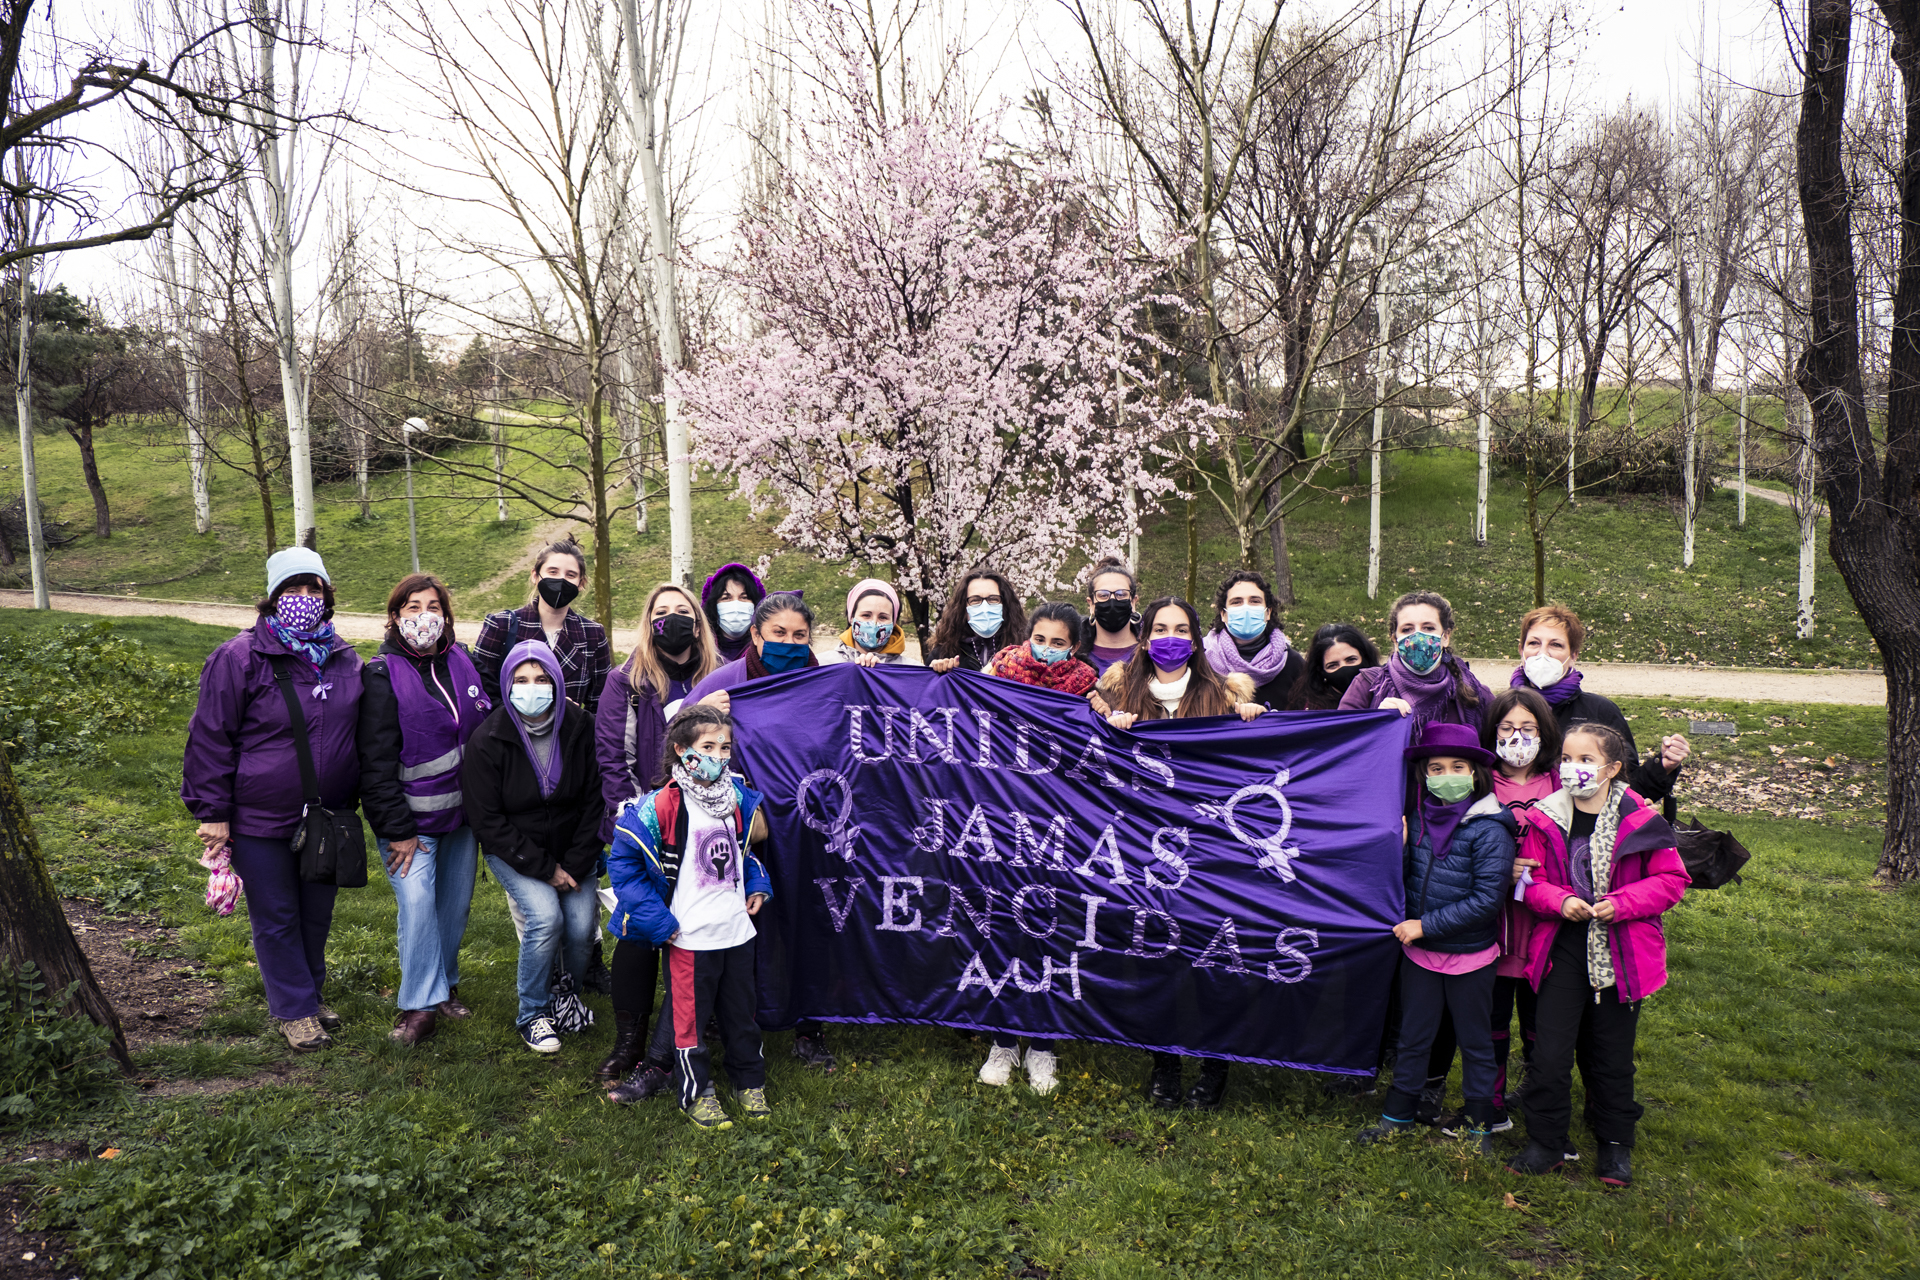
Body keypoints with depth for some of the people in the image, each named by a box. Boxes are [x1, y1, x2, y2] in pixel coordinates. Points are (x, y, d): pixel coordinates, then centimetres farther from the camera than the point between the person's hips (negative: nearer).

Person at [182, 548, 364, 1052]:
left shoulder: (344, 659, 4)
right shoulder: (238, 658, -11)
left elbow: (359, 735, 16)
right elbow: (210, 739, -8)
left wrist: (354, 801, 17)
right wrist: (212, 812, -9)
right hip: (261, 821, -4)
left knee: (316, 914, 17)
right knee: (276, 918, 8)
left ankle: (309, 996, 36)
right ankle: (294, 1011, 23)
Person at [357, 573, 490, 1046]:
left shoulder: (461, 662, 6)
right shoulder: (382, 675, -9)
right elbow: (376, 761, -11)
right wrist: (397, 830, -13)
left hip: (461, 814, 5)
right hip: (411, 819, -5)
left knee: (456, 902, 11)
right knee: (417, 904, -12)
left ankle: (444, 984, 29)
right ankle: (420, 1004, -1)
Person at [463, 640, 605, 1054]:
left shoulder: (581, 728, -10)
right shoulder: (487, 740, -15)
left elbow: (594, 801, -3)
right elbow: (487, 820, -13)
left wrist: (576, 865, -9)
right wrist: (545, 868, -16)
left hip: (573, 852, 2)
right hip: (512, 851, -2)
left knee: (581, 927, -13)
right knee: (545, 917, -23)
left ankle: (570, 991, 21)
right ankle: (532, 1014, 1)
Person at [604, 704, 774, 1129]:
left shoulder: (738, 796, 2)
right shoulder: (662, 806, -17)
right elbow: (623, 860, -12)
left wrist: (757, 886, 6)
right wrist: (658, 922, -13)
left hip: (738, 929, 5)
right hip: (690, 936, -5)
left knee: (741, 1010, 19)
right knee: (690, 1016, 8)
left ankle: (750, 1080, 36)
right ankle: (695, 1092, 26)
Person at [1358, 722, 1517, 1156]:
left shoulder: (1489, 829, -17)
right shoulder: (1417, 816, -2)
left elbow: (1488, 898, -20)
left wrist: (1426, 925, -20)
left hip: (1470, 954, -4)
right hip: (1419, 950, 4)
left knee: (1475, 1042, 15)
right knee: (1412, 1036, 17)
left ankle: (1480, 1124, 32)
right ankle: (1398, 1114, 32)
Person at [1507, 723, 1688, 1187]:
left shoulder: (1639, 822, -7)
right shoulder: (1545, 820, -3)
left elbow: (1672, 880, -2)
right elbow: (1531, 879, 3)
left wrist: (1621, 903, -16)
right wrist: (1560, 901, -17)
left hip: (1622, 953, -1)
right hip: (1562, 948, 1)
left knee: (1611, 1055, 13)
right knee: (1550, 1053, 1)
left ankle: (1615, 1142, 32)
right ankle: (1545, 1142, 17)